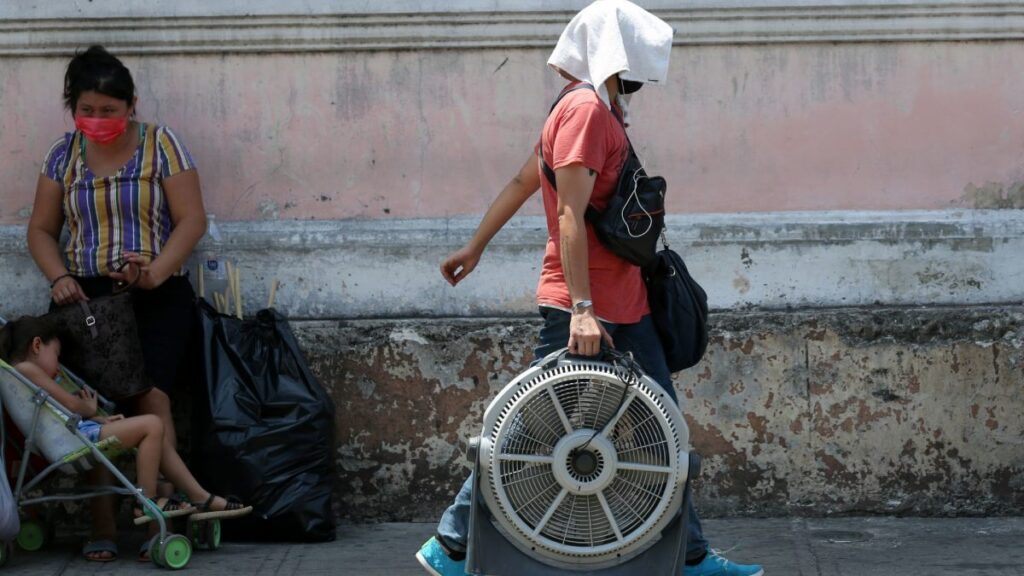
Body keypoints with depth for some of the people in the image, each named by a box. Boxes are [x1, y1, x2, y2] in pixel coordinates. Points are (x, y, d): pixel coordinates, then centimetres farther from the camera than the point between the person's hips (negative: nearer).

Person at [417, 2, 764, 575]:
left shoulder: (598, 110, 15)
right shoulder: (586, 109, -15)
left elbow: (522, 182, 21)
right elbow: (571, 214, -22)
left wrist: (476, 247, 28)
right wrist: (582, 308, -26)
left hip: (625, 304, 10)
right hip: (587, 306, -10)